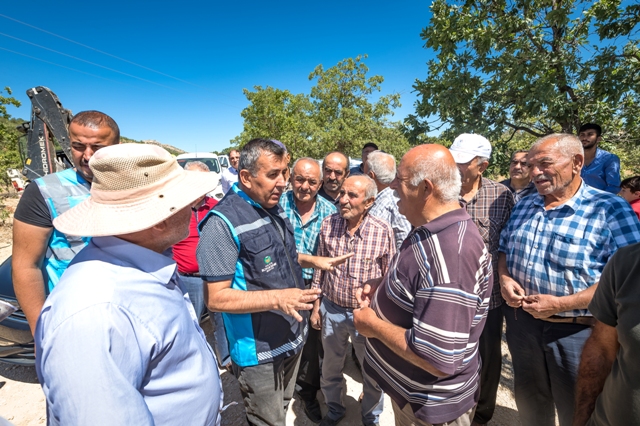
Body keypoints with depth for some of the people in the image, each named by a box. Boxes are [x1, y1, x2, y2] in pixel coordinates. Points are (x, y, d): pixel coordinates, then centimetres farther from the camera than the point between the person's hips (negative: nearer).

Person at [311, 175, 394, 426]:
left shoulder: (383, 232, -18)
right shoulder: (328, 225, -10)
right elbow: (319, 269, 0)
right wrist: (316, 307, 4)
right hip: (331, 310, 3)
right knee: (330, 368, 24)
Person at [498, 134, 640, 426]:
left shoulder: (611, 210, -13)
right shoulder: (523, 207, 4)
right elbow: (504, 250, 12)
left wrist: (561, 304, -24)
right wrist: (504, 279, -7)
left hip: (576, 330, -4)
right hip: (521, 321, 5)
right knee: (529, 402, 26)